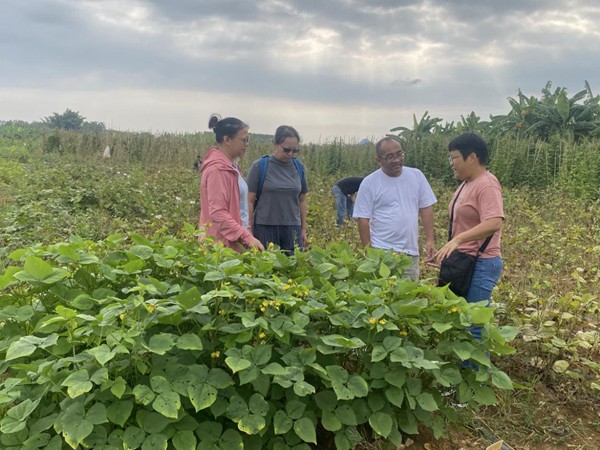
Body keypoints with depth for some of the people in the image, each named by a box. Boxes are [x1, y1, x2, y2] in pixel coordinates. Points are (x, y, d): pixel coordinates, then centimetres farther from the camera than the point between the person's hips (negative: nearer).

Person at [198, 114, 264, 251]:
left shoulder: (230, 166, 12)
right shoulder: (218, 169, -16)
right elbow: (218, 213, -21)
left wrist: (246, 233, 14)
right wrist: (247, 237, -24)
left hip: (233, 242, 9)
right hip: (221, 244, -9)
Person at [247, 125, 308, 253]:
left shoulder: (299, 167, 6)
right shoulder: (259, 166, -4)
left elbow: (302, 201, 13)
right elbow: (250, 201, -2)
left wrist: (303, 229, 14)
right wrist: (249, 231, -4)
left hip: (292, 229, 3)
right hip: (265, 228, -3)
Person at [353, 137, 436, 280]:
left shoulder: (416, 176, 5)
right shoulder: (369, 183, -5)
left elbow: (426, 209, 9)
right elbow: (363, 219, -4)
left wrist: (430, 239, 1)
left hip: (411, 252, 4)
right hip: (382, 254, -3)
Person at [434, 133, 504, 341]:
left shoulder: (486, 185, -15)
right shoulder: (466, 183, 14)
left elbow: (494, 223, -29)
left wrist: (457, 239, -36)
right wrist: (450, 251, 20)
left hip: (480, 265, -10)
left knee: (473, 328, -7)